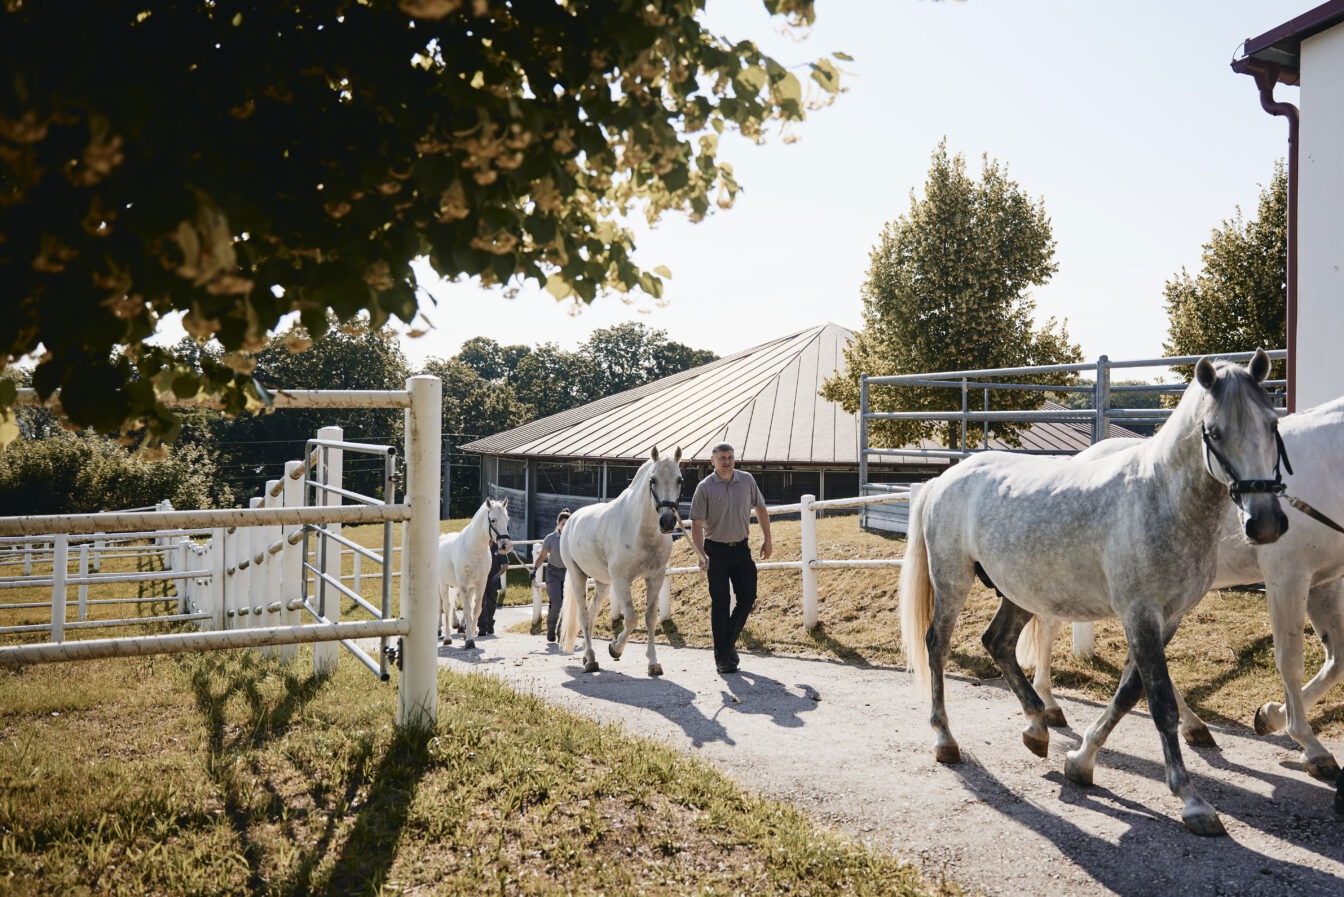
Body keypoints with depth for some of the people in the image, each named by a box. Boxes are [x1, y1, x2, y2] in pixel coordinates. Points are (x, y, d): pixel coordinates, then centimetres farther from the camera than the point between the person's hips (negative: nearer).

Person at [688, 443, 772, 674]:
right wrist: (702, 556, -24)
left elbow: (760, 508, 14)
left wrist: (767, 539, 11)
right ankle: (722, 655, 8)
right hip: (716, 550, -4)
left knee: (748, 596, 2)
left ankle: (729, 640, 23)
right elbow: (696, 525, -13)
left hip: (741, 548, 4)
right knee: (720, 602, -1)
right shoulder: (705, 487, -11)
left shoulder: (747, 480, 0)